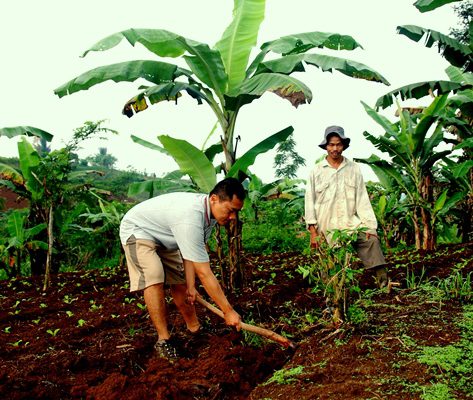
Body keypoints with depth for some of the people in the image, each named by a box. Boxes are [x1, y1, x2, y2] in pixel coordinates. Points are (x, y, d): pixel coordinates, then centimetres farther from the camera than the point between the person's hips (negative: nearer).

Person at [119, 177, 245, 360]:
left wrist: (191, 286, -16)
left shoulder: (210, 210, -15)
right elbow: (204, 273, -40)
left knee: (179, 280, 9)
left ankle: (194, 328, 22)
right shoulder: (191, 218, -43)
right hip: (137, 230, -8)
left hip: (163, 235, 8)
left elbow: (191, 251, -10)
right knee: (154, 278, -24)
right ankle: (163, 339, -13)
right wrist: (228, 311, -33)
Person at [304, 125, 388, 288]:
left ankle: (382, 282, -25)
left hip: (352, 222, 1)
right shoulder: (317, 170, 5)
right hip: (327, 226, -1)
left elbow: (362, 198, 4)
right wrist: (313, 231, -2)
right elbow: (310, 200, 4)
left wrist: (370, 225, -5)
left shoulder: (354, 168, 9)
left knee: (372, 240, -23)